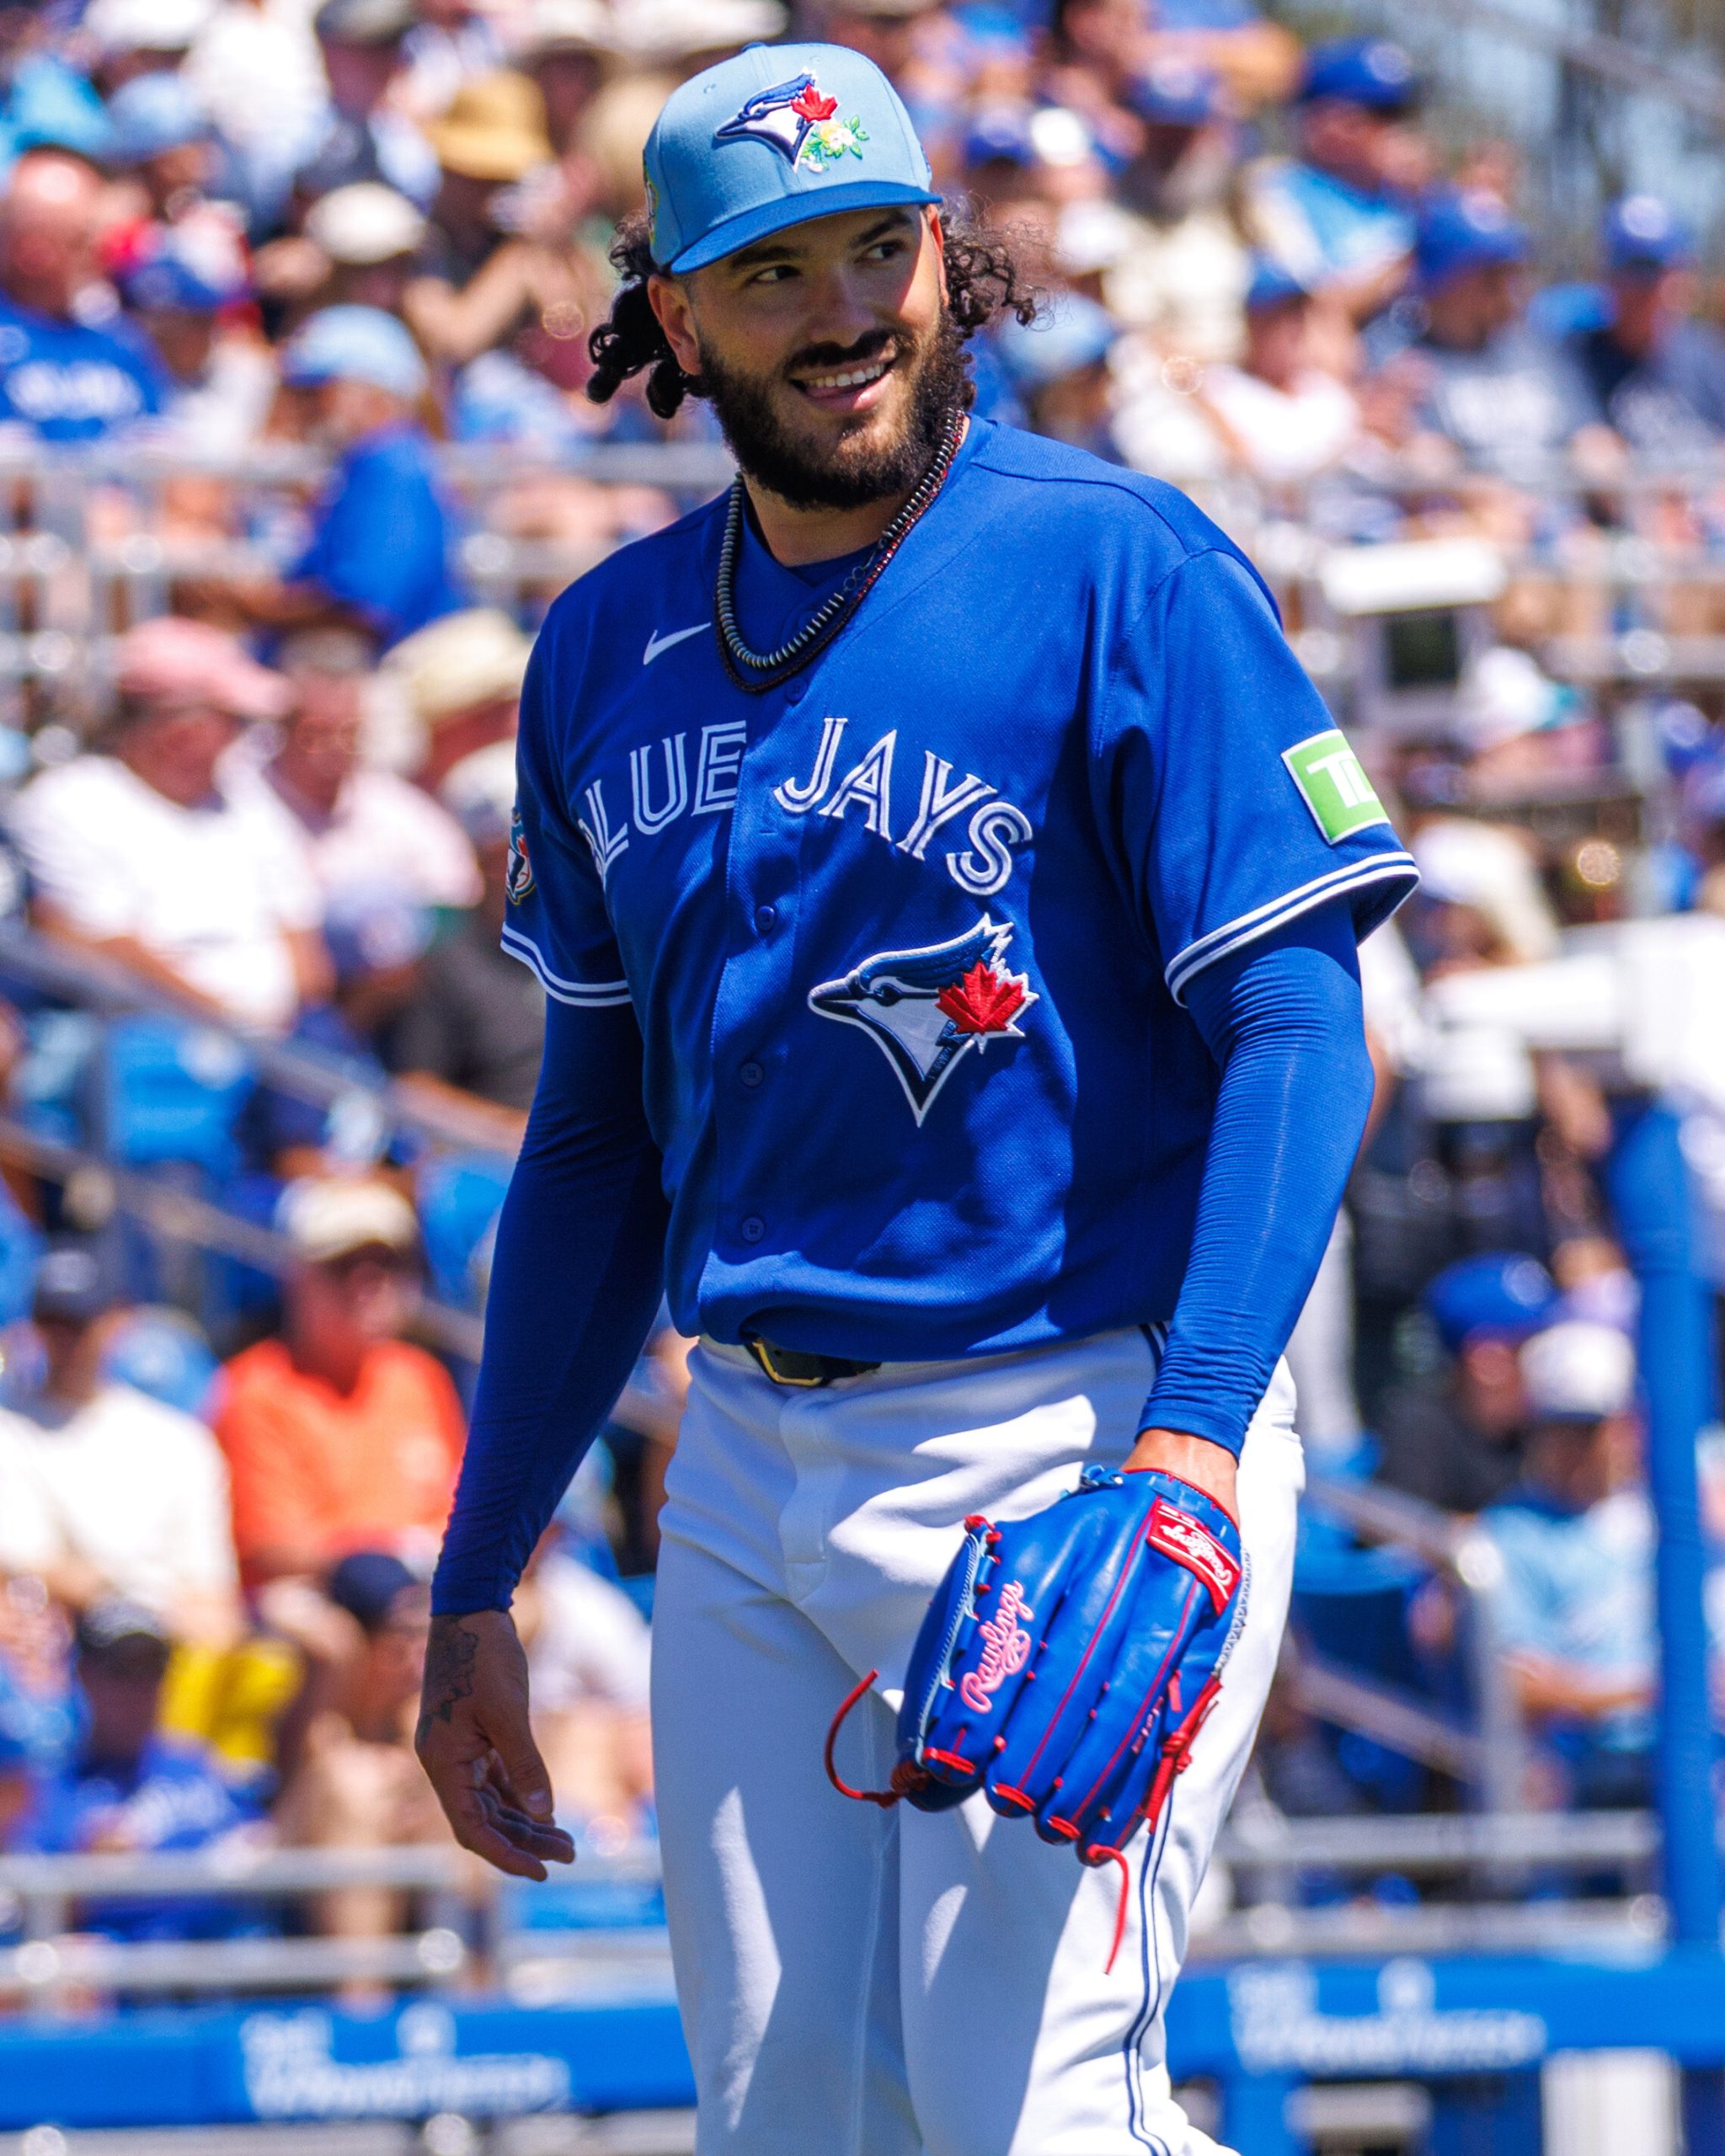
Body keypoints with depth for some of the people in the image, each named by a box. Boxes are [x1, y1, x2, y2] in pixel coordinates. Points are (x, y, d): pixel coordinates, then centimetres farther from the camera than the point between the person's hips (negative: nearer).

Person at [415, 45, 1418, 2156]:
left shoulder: (1120, 574, -8)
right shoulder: (609, 652, 10)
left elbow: (1299, 1033, -13)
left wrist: (1193, 1447, -26)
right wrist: (477, 1584, 17)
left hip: (1074, 1443, -6)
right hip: (748, 1476, 6)